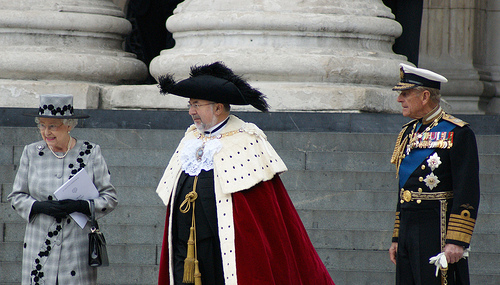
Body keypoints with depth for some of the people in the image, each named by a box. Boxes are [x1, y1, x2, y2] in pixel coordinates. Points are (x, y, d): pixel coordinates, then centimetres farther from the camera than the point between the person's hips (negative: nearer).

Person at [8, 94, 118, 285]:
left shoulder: (90, 152, 3)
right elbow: (16, 196, 11)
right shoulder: (31, 153, 8)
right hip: (39, 247, 1)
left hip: (78, 249, -1)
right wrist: (40, 206, -9)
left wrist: (81, 206, -14)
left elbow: (110, 197, 4)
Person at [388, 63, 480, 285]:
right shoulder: (408, 134, 16)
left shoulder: (457, 134, -8)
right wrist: (397, 238, 19)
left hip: (438, 233, -8)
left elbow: (467, 194, -13)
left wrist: (456, 241, -19)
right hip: (408, 231, 8)